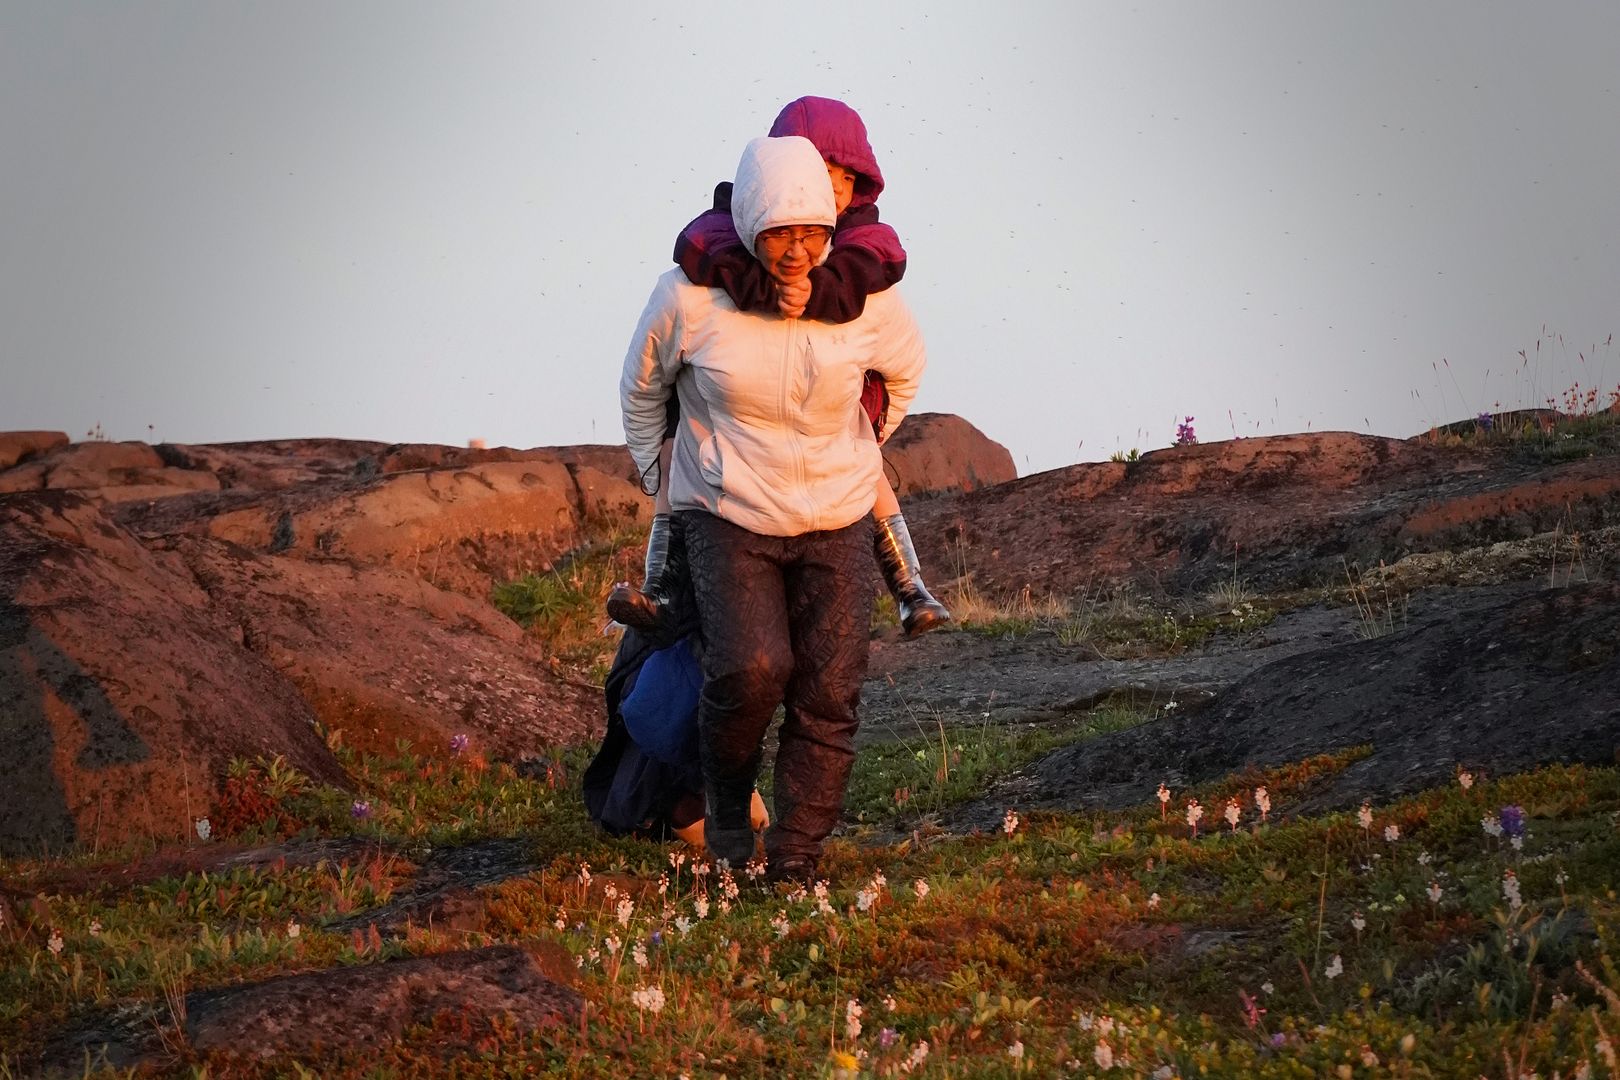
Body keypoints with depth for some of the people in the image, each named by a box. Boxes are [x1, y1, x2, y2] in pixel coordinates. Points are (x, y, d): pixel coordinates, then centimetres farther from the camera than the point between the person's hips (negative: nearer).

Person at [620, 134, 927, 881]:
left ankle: (795, 862, 6)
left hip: (835, 520, 2)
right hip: (726, 514, -2)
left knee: (829, 694, -7)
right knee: (750, 668, -23)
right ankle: (727, 797, 7)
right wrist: (658, 476, 14)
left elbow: (903, 370, 15)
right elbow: (642, 386, 7)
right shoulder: (691, 296, -14)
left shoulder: (866, 296, -9)